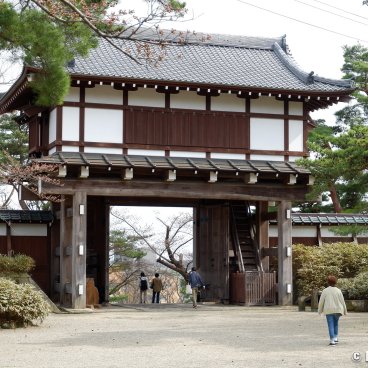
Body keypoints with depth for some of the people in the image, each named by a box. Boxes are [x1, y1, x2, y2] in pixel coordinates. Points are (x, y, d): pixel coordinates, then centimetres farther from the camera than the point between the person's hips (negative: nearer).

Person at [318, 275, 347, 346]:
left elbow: (321, 301, -2)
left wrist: (320, 310, 9)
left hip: (329, 310, -2)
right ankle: (336, 338, 18)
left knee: (331, 325, -1)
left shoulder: (325, 291, -5)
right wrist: (344, 310, 11)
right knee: (336, 323, 22)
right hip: (337, 310, 2)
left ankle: (332, 341, -9)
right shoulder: (338, 291, -3)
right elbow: (342, 301, 0)